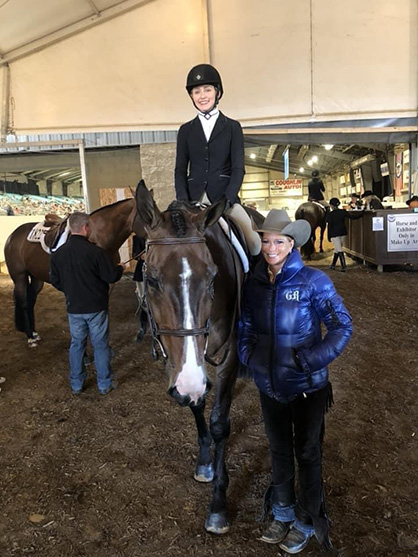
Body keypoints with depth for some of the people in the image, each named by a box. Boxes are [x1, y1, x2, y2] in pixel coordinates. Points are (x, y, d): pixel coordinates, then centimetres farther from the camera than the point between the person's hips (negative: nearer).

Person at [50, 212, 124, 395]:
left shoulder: (58, 253, -3)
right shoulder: (95, 251, -19)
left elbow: (55, 280, 7)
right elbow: (111, 276, -15)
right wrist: (120, 268, 6)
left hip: (74, 308, 4)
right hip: (96, 307, -4)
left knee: (76, 344, 16)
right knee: (100, 345, 9)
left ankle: (76, 384, 27)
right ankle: (105, 384, 20)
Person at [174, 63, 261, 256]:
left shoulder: (232, 127, 8)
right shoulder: (186, 130, 13)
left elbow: (238, 169, 1)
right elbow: (180, 170, 9)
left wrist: (226, 200, -15)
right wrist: (183, 202, -8)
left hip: (225, 196, -2)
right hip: (194, 198, 2)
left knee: (253, 242, -20)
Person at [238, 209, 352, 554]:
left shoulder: (313, 281, -17)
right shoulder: (254, 283, -3)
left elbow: (342, 327, -16)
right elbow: (246, 328, 10)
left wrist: (311, 360, -24)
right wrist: (248, 358, -4)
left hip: (307, 386, -4)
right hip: (269, 386, 4)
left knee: (307, 453, 16)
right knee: (279, 450, 22)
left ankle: (307, 521, 39)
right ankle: (283, 513, 45)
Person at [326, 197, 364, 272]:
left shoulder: (330, 214, -11)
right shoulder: (343, 212, -2)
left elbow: (330, 226, -9)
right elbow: (352, 217, -3)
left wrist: (329, 237, -2)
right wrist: (362, 213, 9)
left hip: (334, 234, -5)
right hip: (343, 233, 5)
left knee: (339, 250, -5)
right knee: (337, 249, 16)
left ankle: (344, 267, -11)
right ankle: (333, 265, 26)